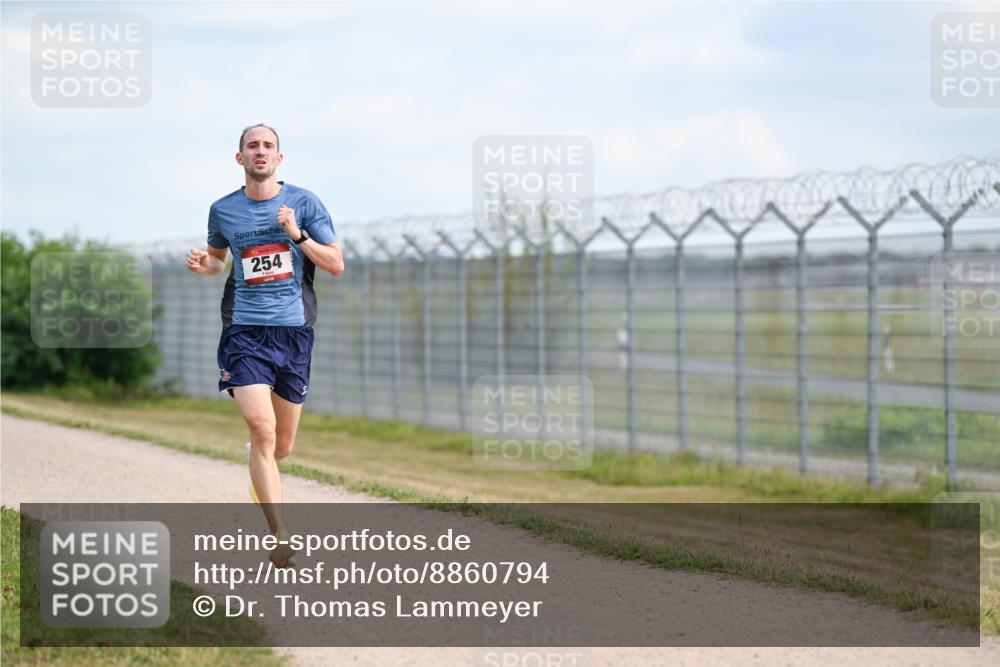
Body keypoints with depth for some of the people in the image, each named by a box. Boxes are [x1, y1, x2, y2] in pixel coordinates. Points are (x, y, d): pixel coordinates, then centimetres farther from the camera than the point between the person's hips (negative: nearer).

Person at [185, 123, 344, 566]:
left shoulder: (304, 203, 3)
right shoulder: (223, 210, 8)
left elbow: (336, 265, 1)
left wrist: (297, 234, -13)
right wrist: (203, 264, 2)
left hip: (295, 330, 1)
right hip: (245, 330, -1)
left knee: (282, 445, 9)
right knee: (261, 428, -20)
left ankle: (260, 478, 47)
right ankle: (280, 536, -21)